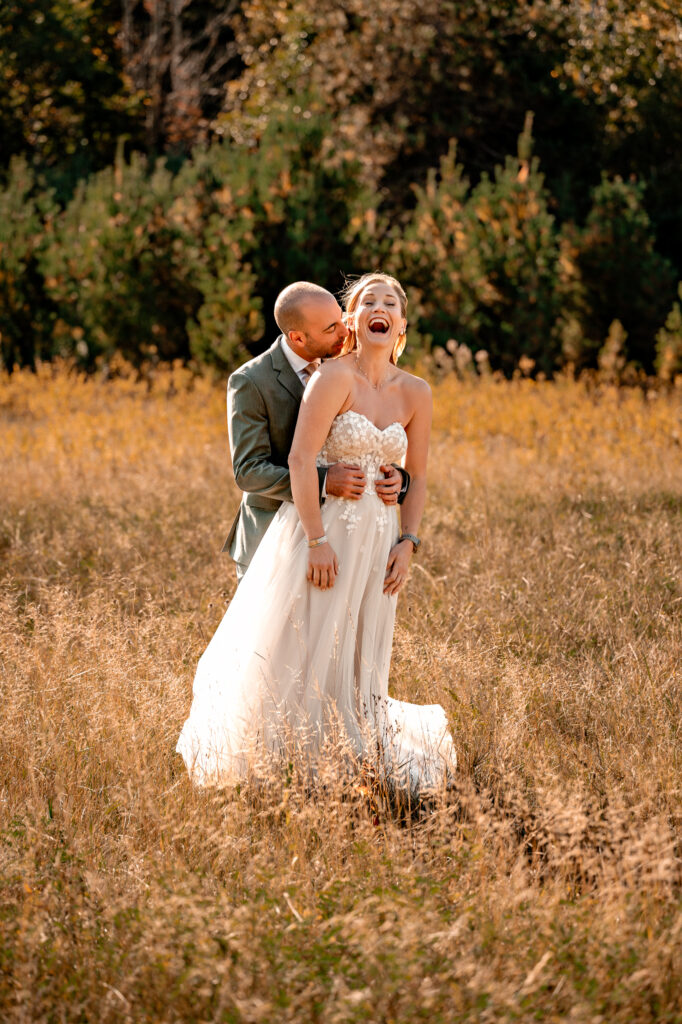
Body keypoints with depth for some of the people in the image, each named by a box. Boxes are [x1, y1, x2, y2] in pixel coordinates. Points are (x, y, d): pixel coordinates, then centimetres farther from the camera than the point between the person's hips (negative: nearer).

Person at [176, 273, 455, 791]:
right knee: (304, 659, -2)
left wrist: (408, 543, 1)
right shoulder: (335, 376, -11)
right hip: (321, 528, -5)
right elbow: (301, 459, -16)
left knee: (361, 666, 10)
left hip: (376, 541, 5)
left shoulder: (416, 394, 6)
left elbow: (417, 478, 13)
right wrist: (318, 540, -20)